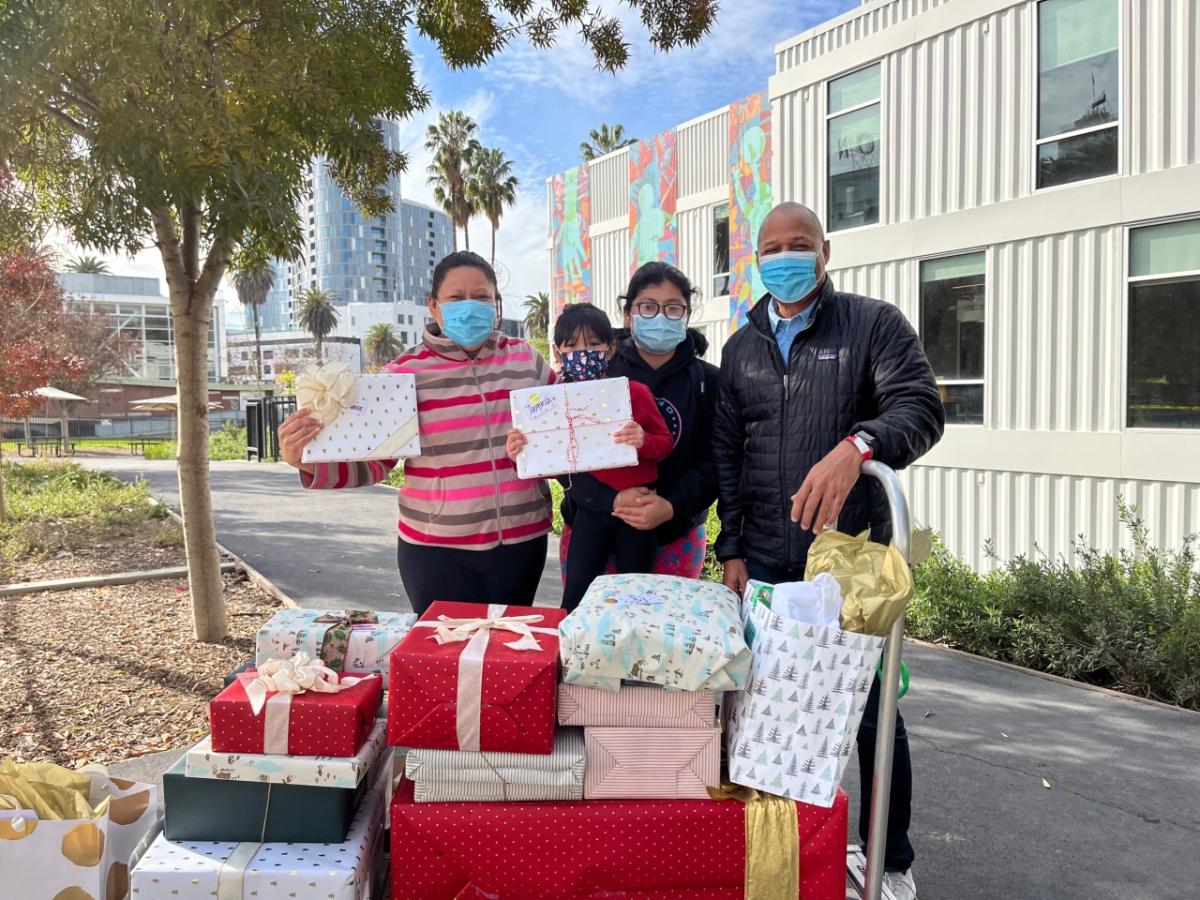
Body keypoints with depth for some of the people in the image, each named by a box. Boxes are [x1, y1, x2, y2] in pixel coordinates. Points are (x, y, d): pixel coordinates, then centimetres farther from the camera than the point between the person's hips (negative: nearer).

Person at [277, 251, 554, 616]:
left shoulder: (525, 358, 3)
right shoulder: (406, 372, -5)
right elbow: (372, 461, -5)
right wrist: (310, 463, -22)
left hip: (522, 540, 3)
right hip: (436, 548, -2)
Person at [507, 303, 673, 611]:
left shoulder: (635, 392, -9)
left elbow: (666, 441, -1)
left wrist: (643, 441, -24)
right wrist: (522, 455, -13)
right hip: (591, 510, 2)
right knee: (575, 596, 3)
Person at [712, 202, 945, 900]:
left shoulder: (874, 324, 1)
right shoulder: (741, 349, 13)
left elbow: (921, 407, -12)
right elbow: (725, 456, 11)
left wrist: (857, 447, -33)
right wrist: (732, 551, 5)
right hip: (764, 562, 3)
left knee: (874, 713, 5)